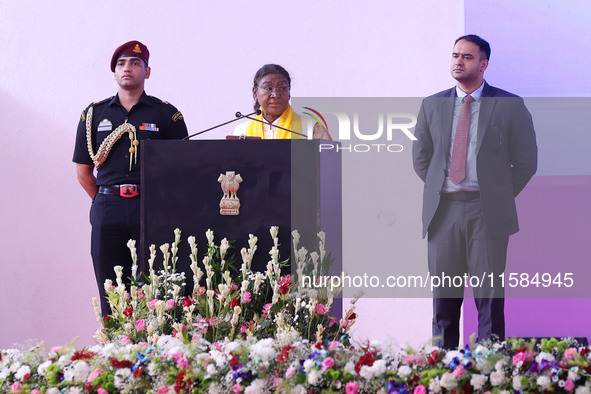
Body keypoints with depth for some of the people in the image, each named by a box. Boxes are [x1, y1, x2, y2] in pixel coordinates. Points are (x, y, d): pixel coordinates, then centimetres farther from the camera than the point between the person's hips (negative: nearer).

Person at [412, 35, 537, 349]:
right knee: (444, 298, 4)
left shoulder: (509, 106, 3)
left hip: (487, 214, -3)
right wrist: (439, 192, 10)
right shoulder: (432, 105, 12)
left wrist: (500, 197, 3)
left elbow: (526, 161, 6)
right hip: (443, 211, 3)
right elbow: (421, 158, 20)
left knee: (489, 298, -3)